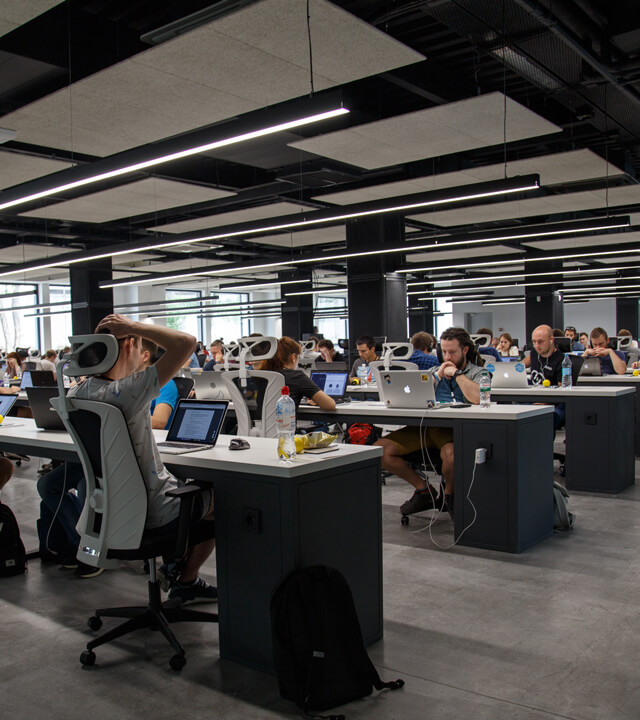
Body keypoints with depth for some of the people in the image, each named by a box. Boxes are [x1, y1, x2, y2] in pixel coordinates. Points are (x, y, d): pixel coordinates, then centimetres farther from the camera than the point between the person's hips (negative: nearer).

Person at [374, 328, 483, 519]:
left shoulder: (477, 372, 11)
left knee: (451, 453, -41)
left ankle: (449, 494, -5)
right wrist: (438, 375, 6)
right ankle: (423, 489, 5)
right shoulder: (435, 371, 25)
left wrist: (456, 373, -2)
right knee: (379, 449, -14)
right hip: (425, 426, 5)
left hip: (454, 429, -5)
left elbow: (477, 399, -12)